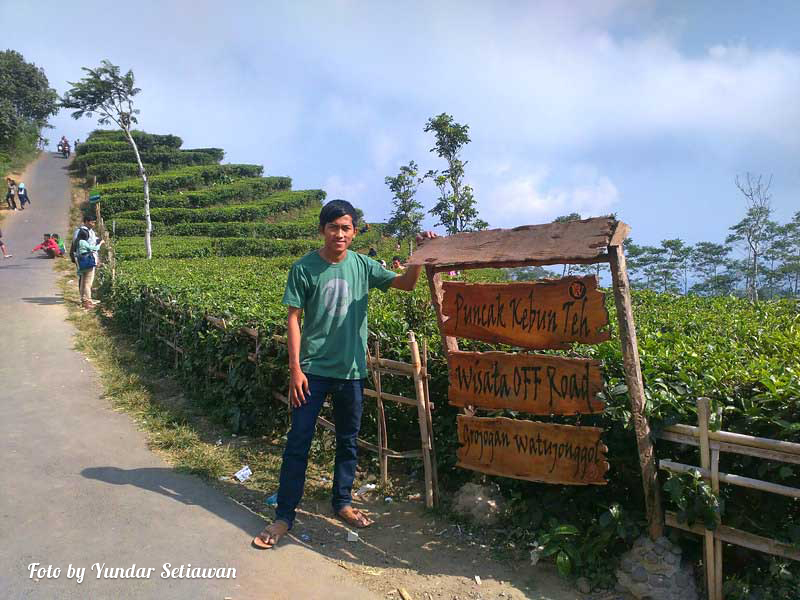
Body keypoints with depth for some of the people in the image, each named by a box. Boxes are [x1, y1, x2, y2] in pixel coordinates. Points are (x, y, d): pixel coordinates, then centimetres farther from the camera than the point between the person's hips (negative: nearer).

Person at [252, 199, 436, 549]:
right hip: (313, 369, -3)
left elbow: (406, 283, 3)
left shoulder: (362, 265, 0)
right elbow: (293, 319, -6)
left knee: (348, 440, 15)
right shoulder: (304, 268, -7)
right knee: (298, 442, 2)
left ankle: (342, 503, 33)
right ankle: (284, 515, 15)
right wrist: (295, 368, -10)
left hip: (351, 369, 3)